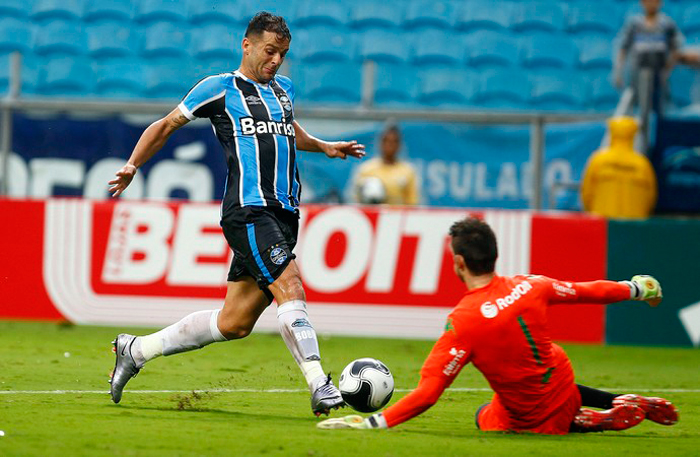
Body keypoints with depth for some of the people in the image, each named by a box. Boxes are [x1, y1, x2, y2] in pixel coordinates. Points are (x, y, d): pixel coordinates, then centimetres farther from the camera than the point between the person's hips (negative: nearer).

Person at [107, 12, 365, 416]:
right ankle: (320, 388, -27)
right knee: (290, 289, -23)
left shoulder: (284, 90, 23)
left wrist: (326, 148, 27)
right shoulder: (220, 88, 4)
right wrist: (133, 165, -1)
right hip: (248, 211, -7)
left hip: (284, 214, 7)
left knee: (234, 323, 7)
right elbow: (167, 125, 10)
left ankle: (136, 350, 22)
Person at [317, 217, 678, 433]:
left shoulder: (463, 321, -28)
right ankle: (633, 404, 27)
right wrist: (635, 289, 22)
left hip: (533, 420, -6)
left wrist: (370, 423, -31)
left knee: (483, 416, 28)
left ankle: (597, 421, 9)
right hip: (564, 389, 6)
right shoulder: (529, 287, -13)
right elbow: (588, 292, 4)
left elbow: (427, 394, -32)